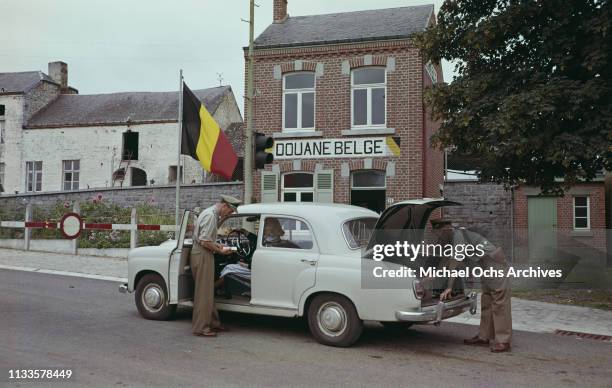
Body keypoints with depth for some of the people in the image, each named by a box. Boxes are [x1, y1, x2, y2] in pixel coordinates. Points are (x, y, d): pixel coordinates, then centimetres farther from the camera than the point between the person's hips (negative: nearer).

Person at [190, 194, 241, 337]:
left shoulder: (212, 214, 15)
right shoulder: (210, 216, -18)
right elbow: (204, 242, -23)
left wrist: (217, 245, 11)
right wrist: (220, 251, -12)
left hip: (204, 255, 11)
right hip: (202, 256, -11)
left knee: (208, 292, 16)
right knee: (203, 293, -5)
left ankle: (213, 323, 25)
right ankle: (200, 328, 1)